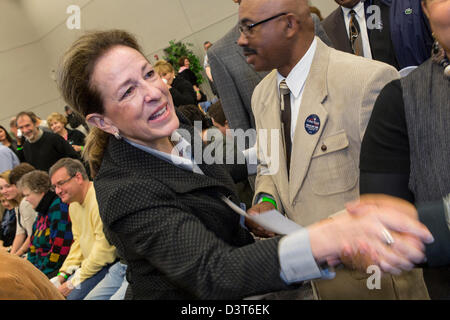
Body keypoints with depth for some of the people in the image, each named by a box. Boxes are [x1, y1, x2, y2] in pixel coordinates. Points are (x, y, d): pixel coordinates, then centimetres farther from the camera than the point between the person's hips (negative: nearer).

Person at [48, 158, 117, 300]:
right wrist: (64, 272, 8)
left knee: (73, 293, -24)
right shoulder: (74, 205, 11)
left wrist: (74, 282, -16)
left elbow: (104, 249, -23)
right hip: (90, 263, 9)